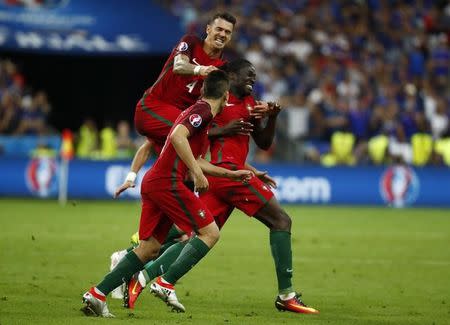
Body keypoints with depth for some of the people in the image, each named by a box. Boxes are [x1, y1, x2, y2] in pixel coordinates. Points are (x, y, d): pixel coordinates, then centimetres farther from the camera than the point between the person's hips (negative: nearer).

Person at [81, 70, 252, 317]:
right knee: (210, 232, -6)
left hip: (153, 182, 9)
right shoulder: (203, 110, -5)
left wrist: (231, 174, 37)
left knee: (149, 248, 8)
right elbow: (178, 136, -23)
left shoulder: (199, 110, 24)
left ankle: (97, 294, 3)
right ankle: (166, 283, -13)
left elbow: (194, 160, 33)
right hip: (167, 182, -9)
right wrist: (197, 173, -24)